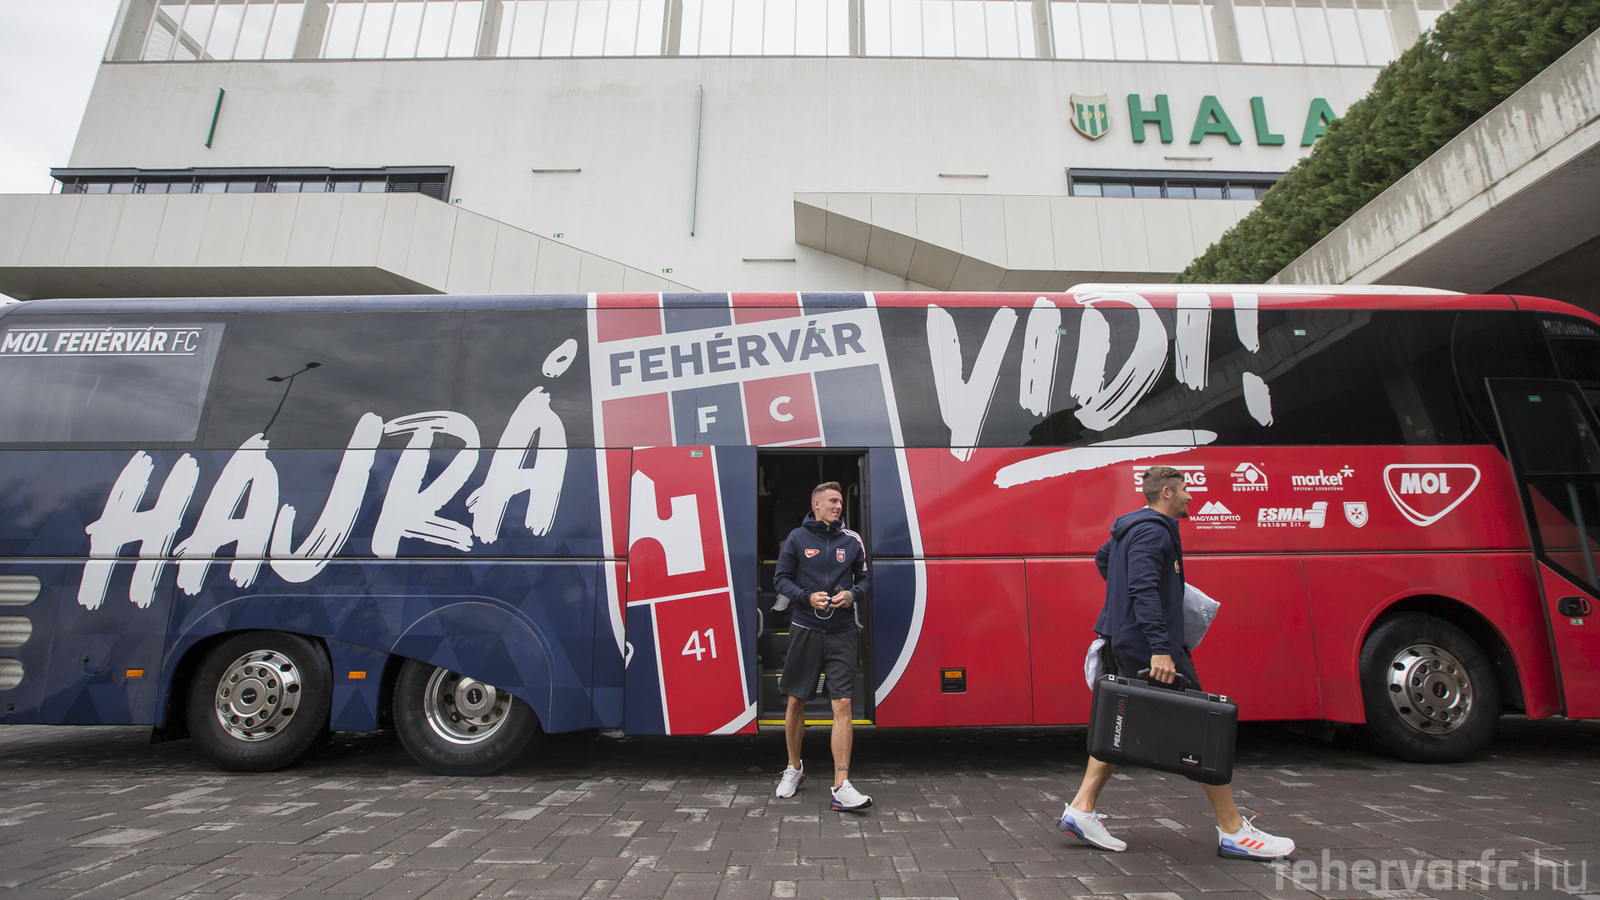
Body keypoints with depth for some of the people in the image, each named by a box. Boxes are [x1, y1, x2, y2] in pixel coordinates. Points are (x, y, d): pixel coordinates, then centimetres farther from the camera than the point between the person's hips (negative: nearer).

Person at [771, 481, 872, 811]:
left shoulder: (852, 540, 6)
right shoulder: (797, 538, 1)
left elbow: (864, 578, 15)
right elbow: (781, 579, 2)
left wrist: (853, 594, -6)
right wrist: (807, 597, -13)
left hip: (841, 634, 1)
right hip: (805, 631, 0)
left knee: (842, 705, -7)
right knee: (796, 702, 10)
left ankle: (842, 787, -2)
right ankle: (794, 768, 33)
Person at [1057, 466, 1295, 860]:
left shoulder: (1132, 527, 17)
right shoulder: (1154, 531, -15)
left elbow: (1103, 559, 35)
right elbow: (1144, 589, -26)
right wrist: (1160, 649, -32)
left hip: (1120, 643, 10)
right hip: (1146, 647, -10)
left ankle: (1081, 809, 11)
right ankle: (1233, 832, 11)